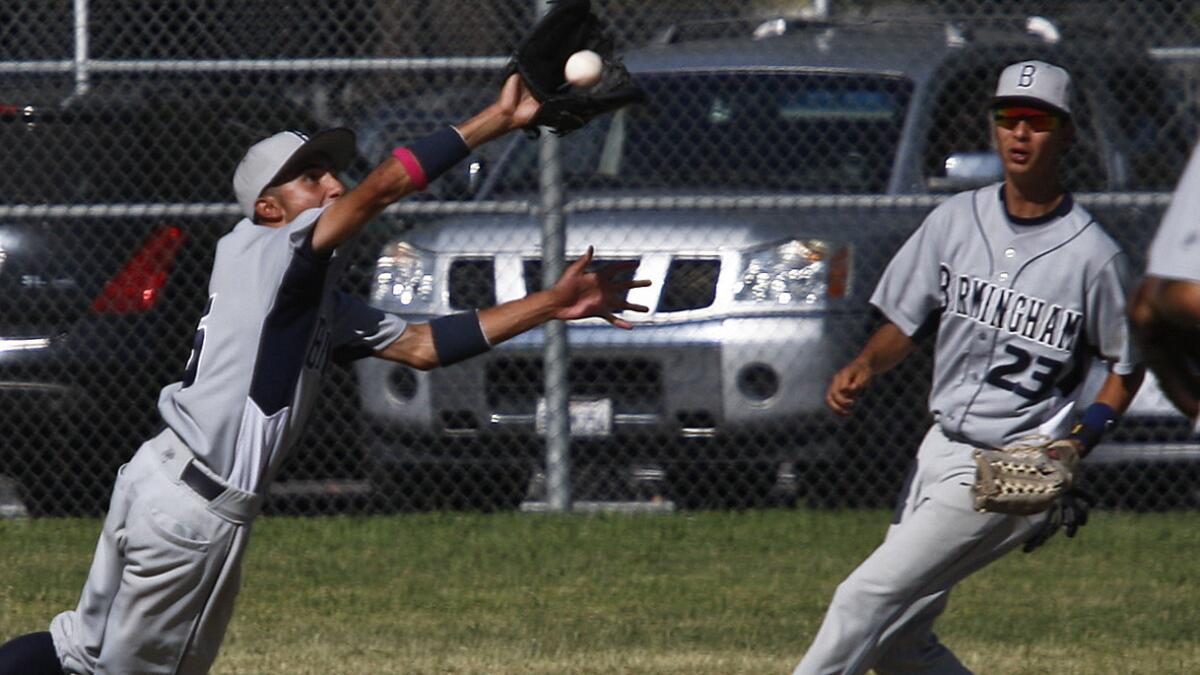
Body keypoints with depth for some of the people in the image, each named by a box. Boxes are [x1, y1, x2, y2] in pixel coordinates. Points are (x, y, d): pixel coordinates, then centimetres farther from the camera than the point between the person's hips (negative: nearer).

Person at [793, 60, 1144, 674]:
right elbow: (904, 324, 10)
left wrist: (1082, 437, -13)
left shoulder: (1093, 255, -10)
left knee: (866, 601, -15)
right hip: (939, 451, 7)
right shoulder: (956, 220, 4)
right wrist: (864, 366, -10)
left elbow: (1128, 364, 2)